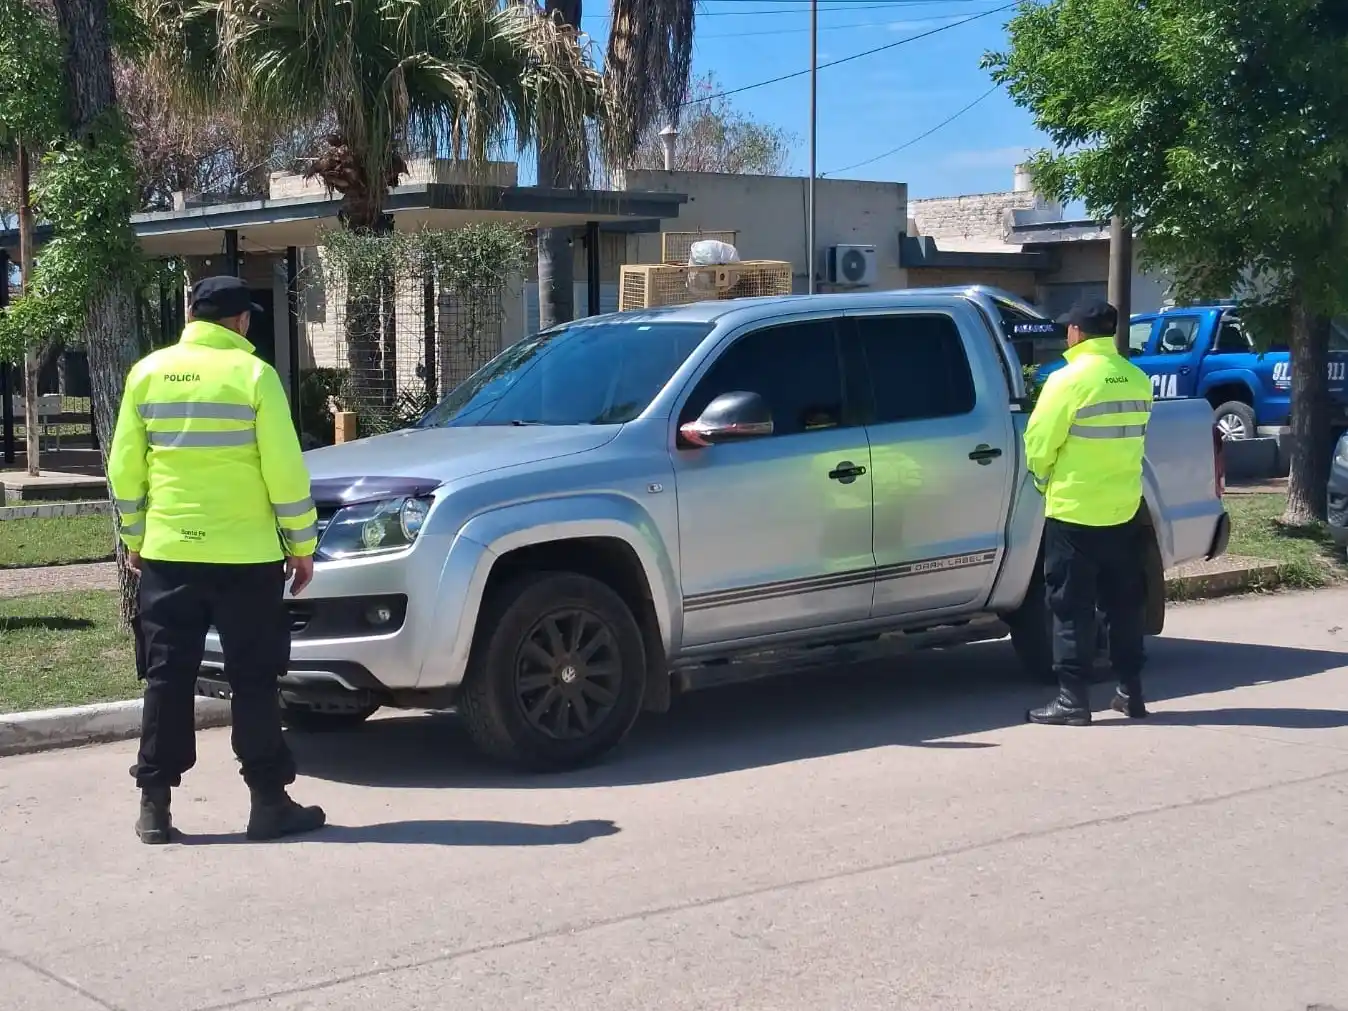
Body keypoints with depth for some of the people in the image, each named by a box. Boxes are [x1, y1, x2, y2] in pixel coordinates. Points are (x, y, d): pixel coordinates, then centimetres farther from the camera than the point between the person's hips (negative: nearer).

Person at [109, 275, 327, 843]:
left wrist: (134, 537, 17)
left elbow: (125, 467, 6)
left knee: (168, 679, 9)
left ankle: (155, 806, 10)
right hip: (244, 554, -3)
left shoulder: (148, 373, 4)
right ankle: (269, 802, 6)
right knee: (253, 681, 4)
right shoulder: (253, 374, -7)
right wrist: (302, 544, 1)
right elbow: (284, 470, -9)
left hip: (167, 552, 3)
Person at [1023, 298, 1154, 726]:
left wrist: (1043, 479, 8)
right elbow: (1132, 439, 12)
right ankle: (1130, 691, 18)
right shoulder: (1138, 380, 4)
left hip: (1074, 511, -6)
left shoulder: (1070, 379, -14)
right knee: (1124, 603, 13)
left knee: (1073, 608, -1)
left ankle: (1073, 698, 0)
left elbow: (1038, 443, -11)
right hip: (1124, 510, 6)